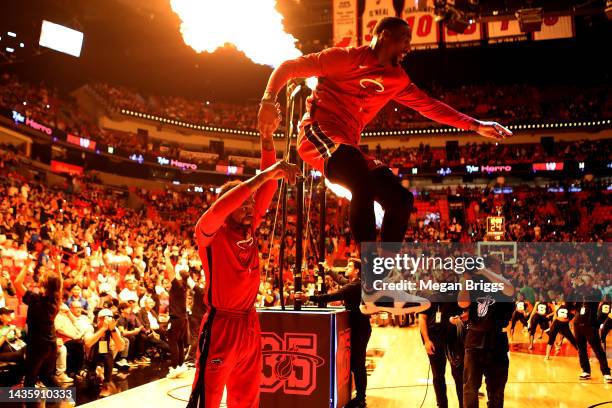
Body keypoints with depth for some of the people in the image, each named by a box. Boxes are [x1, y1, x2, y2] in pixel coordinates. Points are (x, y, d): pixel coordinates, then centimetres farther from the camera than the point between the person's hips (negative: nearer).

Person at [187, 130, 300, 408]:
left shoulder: (250, 229, 5)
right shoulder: (209, 233, -10)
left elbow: (267, 189, 0)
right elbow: (218, 209, -32)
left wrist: (267, 136, -8)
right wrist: (263, 175, -36)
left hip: (249, 324, 7)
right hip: (221, 325, -7)